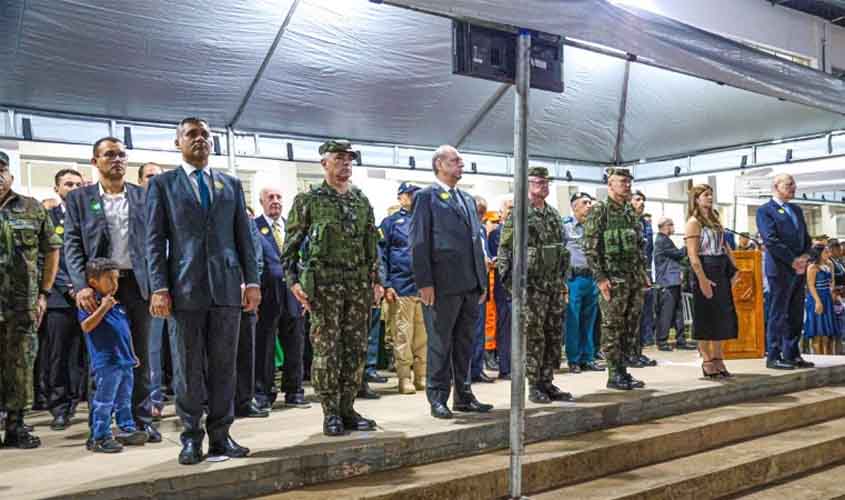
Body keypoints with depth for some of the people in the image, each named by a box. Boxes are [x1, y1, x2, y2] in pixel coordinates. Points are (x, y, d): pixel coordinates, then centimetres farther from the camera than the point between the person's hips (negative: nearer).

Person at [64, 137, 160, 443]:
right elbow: (72, 245, -1)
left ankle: (142, 419, 16)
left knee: (139, 357, 6)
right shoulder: (79, 198, 6)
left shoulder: (143, 196, 8)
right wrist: (81, 286, -13)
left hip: (137, 283, 1)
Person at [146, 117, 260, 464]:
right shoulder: (162, 184, 8)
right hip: (185, 288, -2)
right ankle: (191, 437, 16)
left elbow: (244, 236, 12)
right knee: (188, 368, 4)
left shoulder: (231, 184, 15)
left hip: (227, 286, 2)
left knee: (224, 366, 6)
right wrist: (159, 288, -7)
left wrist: (252, 281, 4)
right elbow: (155, 240, 2)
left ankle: (220, 436, 16)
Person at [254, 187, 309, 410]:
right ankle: (263, 394, 14)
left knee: (295, 347, 9)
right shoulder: (252, 227, 0)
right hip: (267, 295, -4)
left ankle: (294, 392, 20)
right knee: (264, 347, 3)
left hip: (293, 292, 4)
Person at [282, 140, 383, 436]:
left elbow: (372, 245, 16)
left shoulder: (362, 201, 13)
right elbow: (290, 247, 0)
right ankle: (330, 412, 9)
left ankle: (347, 408, 18)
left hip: (360, 285, 5)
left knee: (356, 350, 7)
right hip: (324, 284, -4)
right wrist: (293, 281, -9)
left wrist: (376, 280, 9)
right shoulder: (308, 200, 1)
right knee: (327, 350, -1)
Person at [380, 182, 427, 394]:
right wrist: (386, 286, -6)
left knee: (423, 333, 6)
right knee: (403, 333, -1)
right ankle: (404, 378, 6)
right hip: (402, 286, -4)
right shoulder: (391, 222, 5)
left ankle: (421, 376, 15)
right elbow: (381, 255, 1)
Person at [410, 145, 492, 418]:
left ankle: (463, 396, 22)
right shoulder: (426, 196, -3)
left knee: (465, 342, 13)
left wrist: (483, 280, 14)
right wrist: (424, 282, -16)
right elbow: (419, 242, -9)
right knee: (440, 344, 2)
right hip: (442, 285, -7)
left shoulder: (468, 199, 19)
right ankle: (437, 398, 12)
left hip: (470, 284, 7)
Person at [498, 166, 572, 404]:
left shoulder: (553, 213, 15)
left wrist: (563, 281, 16)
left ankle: (547, 382, 19)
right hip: (532, 286, -7)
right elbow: (505, 248, -10)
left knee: (555, 336, 9)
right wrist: (510, 276, -18)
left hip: (555, 285, 7)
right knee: (534, 337, -2)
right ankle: (534, 386, 8)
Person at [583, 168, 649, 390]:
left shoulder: (631, 212, 15)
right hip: (613, 279, -7)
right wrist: (600, 278, -17)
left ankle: (623, 370, 19)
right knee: (612, 328, -1)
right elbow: (590, 247, -12)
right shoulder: (599, 211, -7)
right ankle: (614, 374, 6)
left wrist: (643, 273, 14)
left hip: (634, 279, 7)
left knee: (631, 327, 10)